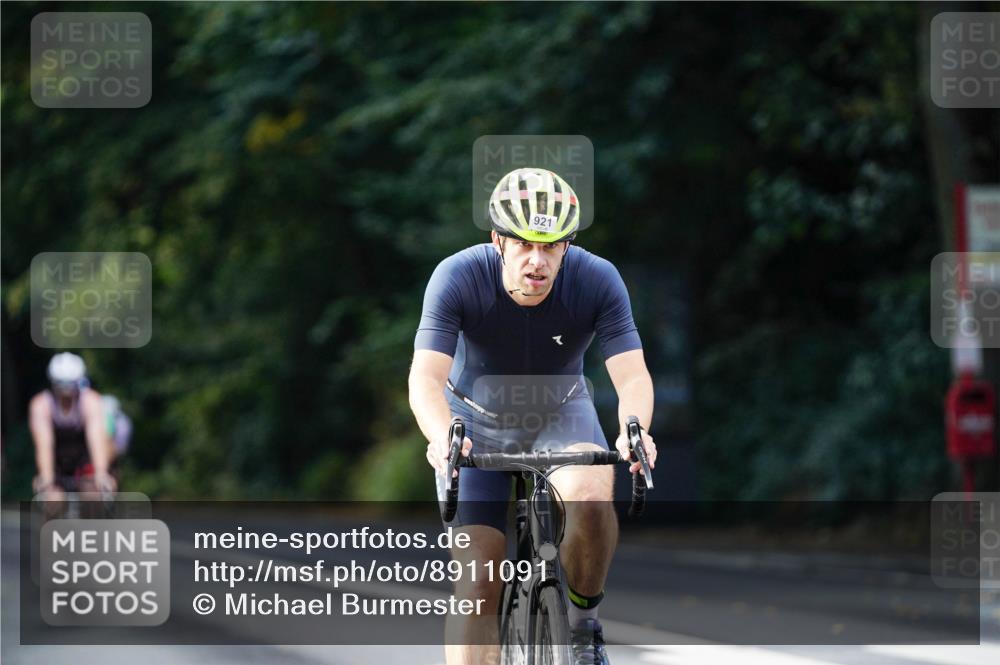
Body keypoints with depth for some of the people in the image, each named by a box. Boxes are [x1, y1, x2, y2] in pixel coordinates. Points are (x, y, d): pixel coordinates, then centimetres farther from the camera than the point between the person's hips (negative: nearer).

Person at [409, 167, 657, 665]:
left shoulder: (597, 280, -25)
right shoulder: (457, 278, -28)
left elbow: (632, 375, -30)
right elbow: (425, 376, -36)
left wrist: (633, 433, -52)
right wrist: (442, 437, -57)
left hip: (560, 414, 0)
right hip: (478, 422, 0)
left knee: (590, 496, -32)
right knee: (477, 583, -11)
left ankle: (583, 619, -6)